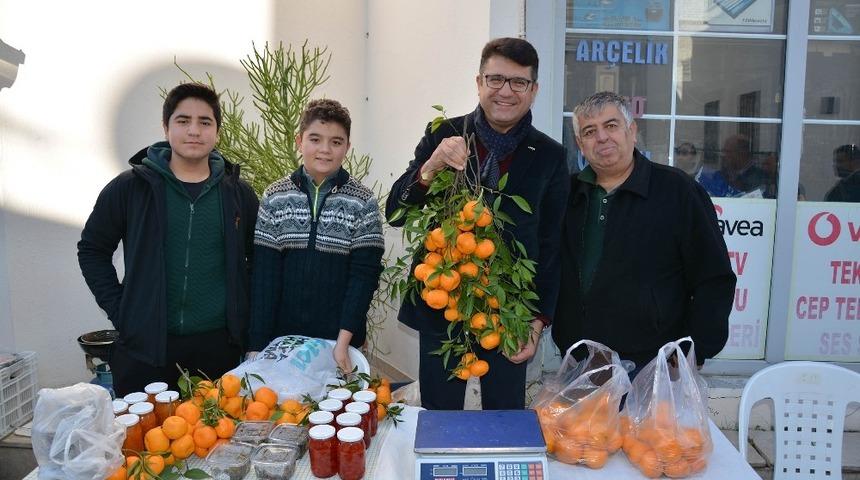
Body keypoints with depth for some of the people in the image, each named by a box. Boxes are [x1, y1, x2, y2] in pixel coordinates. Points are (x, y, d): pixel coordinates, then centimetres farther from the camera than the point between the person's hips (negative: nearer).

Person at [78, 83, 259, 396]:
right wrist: (118, 310, 0)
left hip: (219, 346, 1)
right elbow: (93, 249, 8)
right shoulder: (129, 187, -1)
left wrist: (241, 316, 5)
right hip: (144, 346, -1)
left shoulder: (238, 194, 3)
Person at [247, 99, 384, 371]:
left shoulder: (362, 201, -5)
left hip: (340, 339, -1)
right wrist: (258, 344, -8)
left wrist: (344, 341, -15)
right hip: (282, 335, 1)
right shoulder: (274, 197, 0)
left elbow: (365, 273, -8)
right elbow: (264, 274, -3)